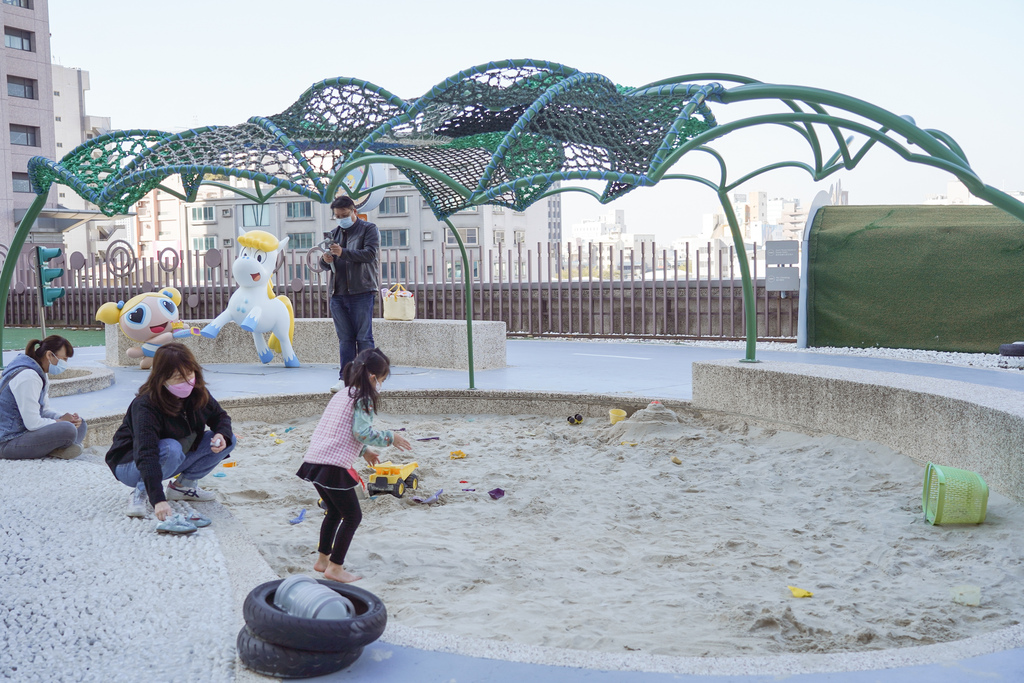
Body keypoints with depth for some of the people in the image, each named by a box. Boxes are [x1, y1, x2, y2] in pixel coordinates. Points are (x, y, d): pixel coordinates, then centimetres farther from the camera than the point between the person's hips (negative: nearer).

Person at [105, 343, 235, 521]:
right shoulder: (145, 406, -32)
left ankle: (183, 485, 3)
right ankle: (140, 492, -14)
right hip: (130, 465, -7)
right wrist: (158, 500, -53)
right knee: (171, 448, -40)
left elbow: (220, 416, 5)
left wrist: (222, 436, -20)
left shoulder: (197, 393, -12)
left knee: (228, 441, -9)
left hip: (174, 461, 7)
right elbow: (146, 455, -42)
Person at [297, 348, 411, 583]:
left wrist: (363, 451, 27)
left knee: (335, 511, 25)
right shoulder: (363, 399, -8)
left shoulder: (341, 395, 19)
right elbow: (362, 432, -17)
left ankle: (323, 559, 33)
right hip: (334, 467, -9)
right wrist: (391, 438, -5)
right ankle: (335, 568, 7)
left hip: (314, 462, 9)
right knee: (353, 516, 4)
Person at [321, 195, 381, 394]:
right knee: (345, 339, 6)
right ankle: (345, 378, 7)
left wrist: (343, 253, -25)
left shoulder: (369, 229, 3)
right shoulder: (334, 233, 20)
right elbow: (327, 264, 19)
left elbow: (370, 254, -14)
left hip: (361, 292, -5)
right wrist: (326, 260, -7)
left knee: (363, 338, -4)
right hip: (338, 293, 5)